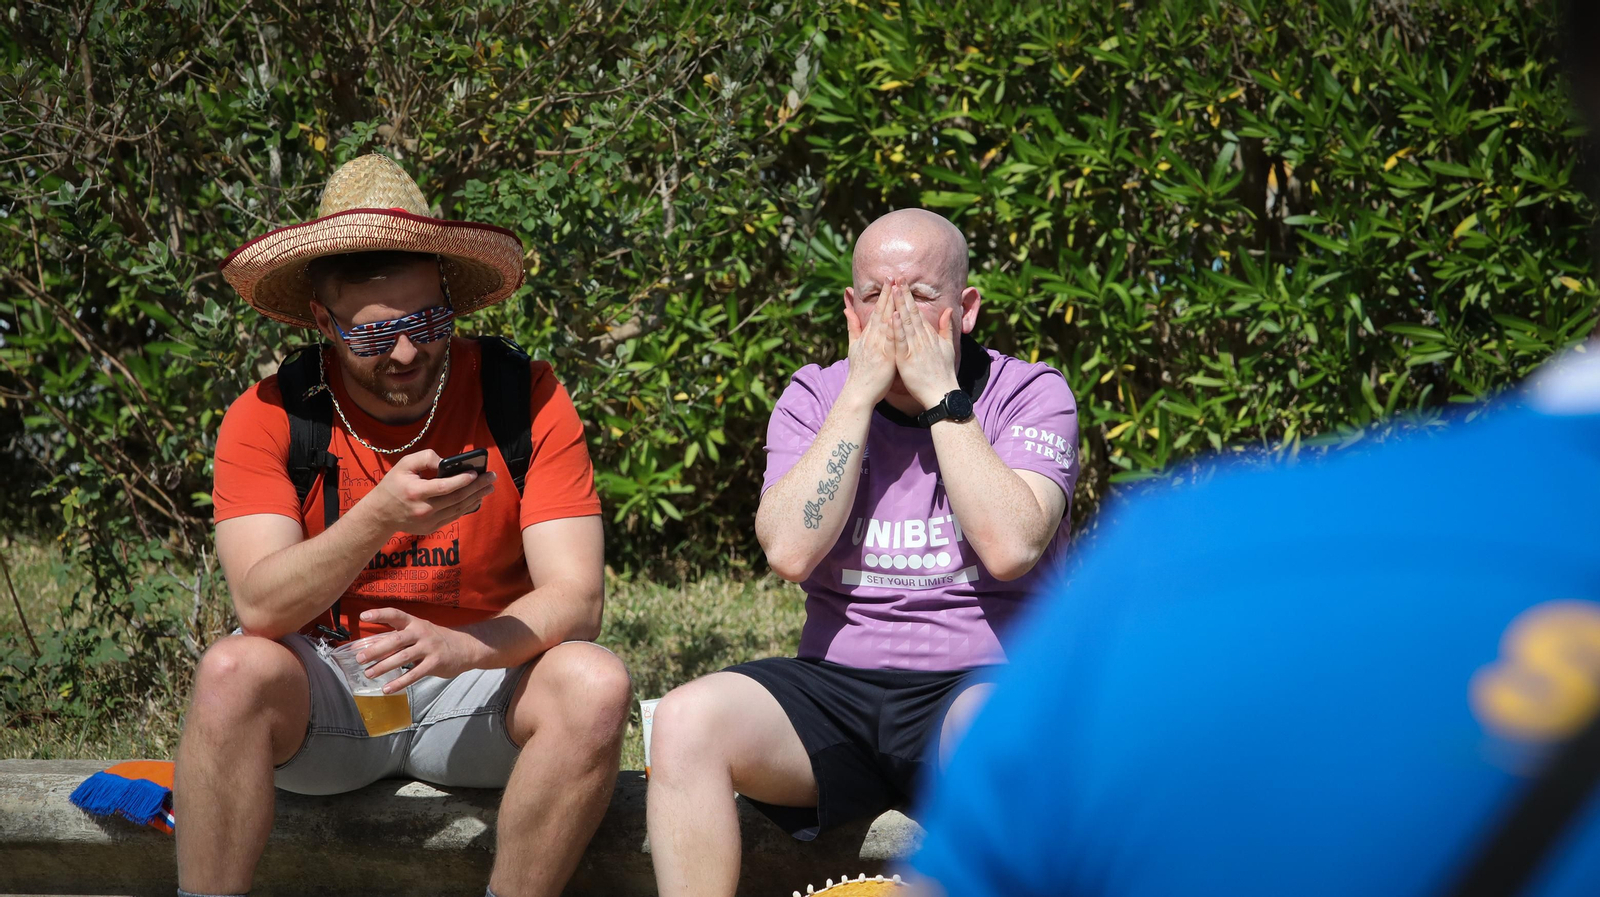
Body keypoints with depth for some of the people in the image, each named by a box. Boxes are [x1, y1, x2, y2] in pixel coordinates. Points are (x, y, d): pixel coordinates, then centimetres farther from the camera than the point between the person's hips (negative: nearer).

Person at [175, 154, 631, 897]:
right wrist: (379, 517, -37)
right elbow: (260, 605, -20)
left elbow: (575, 599, -14)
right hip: (325, 695, 0)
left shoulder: (525, 399, -7)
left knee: (595, 684, -29)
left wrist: (462, 647, -34)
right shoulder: (270, 417, -7)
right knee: (233, 672, -32)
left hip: (478, 689, 1)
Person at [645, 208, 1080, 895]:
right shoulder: (817, 397, 9)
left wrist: (940, 395, -12)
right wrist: (862, 392, -9)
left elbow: (1009, 548, -17)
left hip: (980, 686, -3)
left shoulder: (1032, 394, 1)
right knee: (685, 721, -25)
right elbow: (790, 552, -9)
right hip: (836, 686, 3)